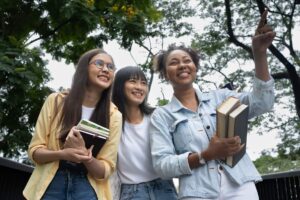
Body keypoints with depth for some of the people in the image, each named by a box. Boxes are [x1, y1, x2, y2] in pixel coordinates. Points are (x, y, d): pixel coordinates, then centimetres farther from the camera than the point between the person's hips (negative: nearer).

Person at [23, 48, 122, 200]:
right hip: (50, 183, 0)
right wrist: (62, 154, -21)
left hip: (87, 187, 0)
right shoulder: (56, 101, -5)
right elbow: (34, 150, -2)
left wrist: (85, 155, -24)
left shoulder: (114, 116, -5)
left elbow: (105, 171, -5)